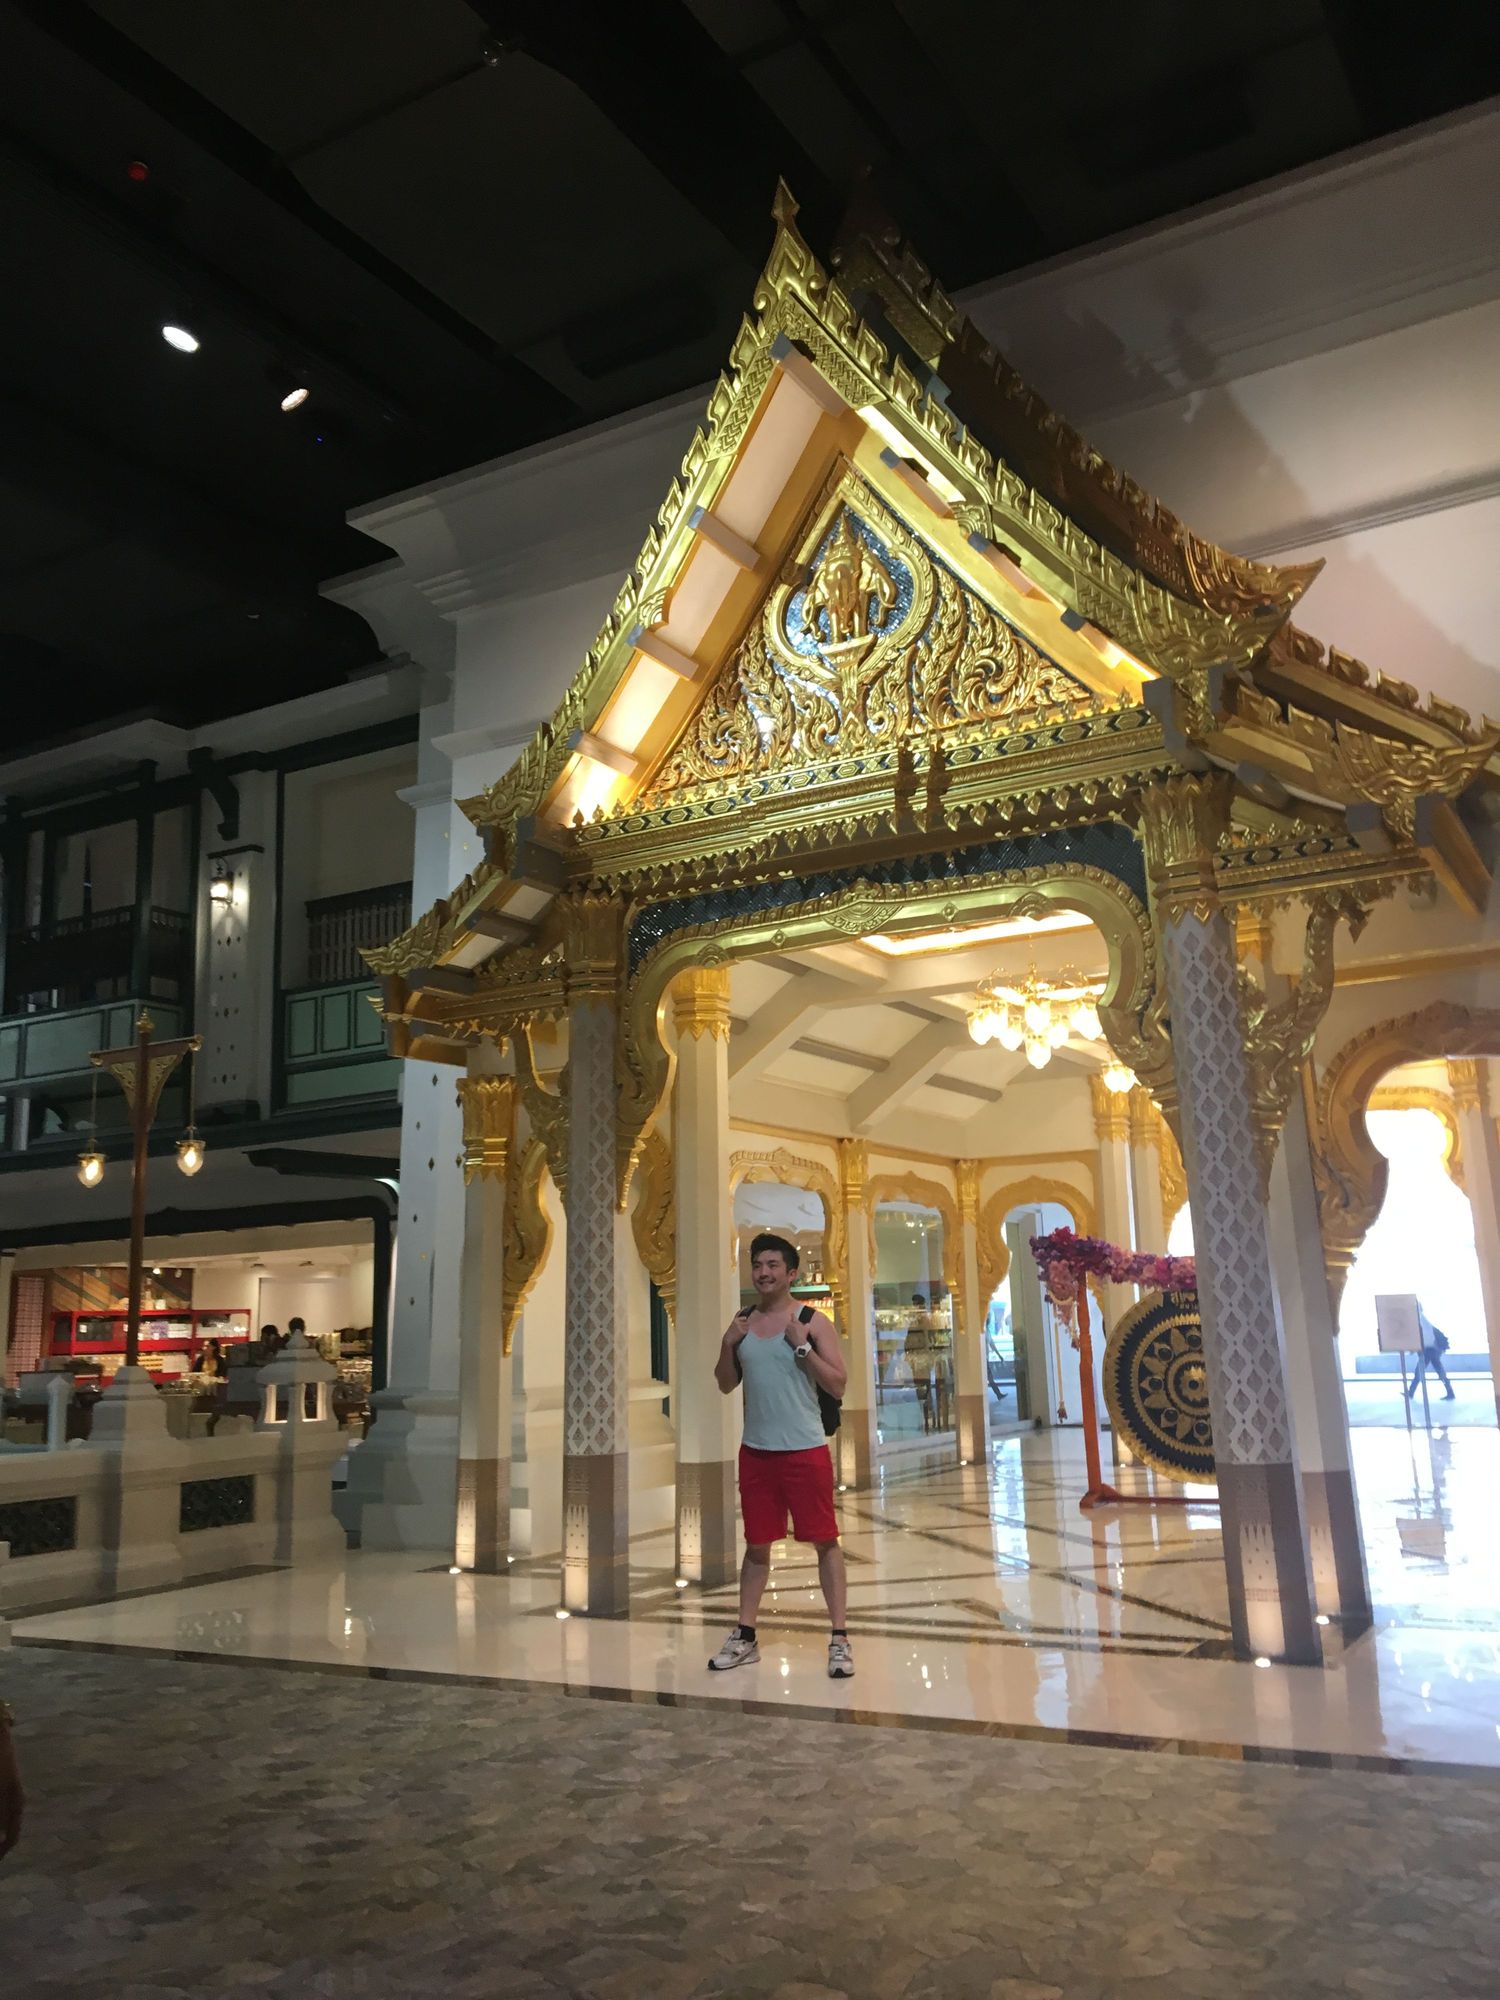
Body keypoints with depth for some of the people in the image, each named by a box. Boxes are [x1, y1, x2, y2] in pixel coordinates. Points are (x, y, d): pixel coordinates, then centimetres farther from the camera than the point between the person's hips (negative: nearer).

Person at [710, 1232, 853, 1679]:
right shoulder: (742, 1323, 7)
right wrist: (727, 1345, -6)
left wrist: (803, 1346, -20)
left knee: (825, 1541, 1)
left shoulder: (813, 1322, -7)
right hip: (756, 1451, 4)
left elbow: (838, 1385, -10)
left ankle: (839, 1639, 8)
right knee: (757, 1545, 13)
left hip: (806, 1451, -4)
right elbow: (726, 1385, 11)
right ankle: (744, 1637, 21)